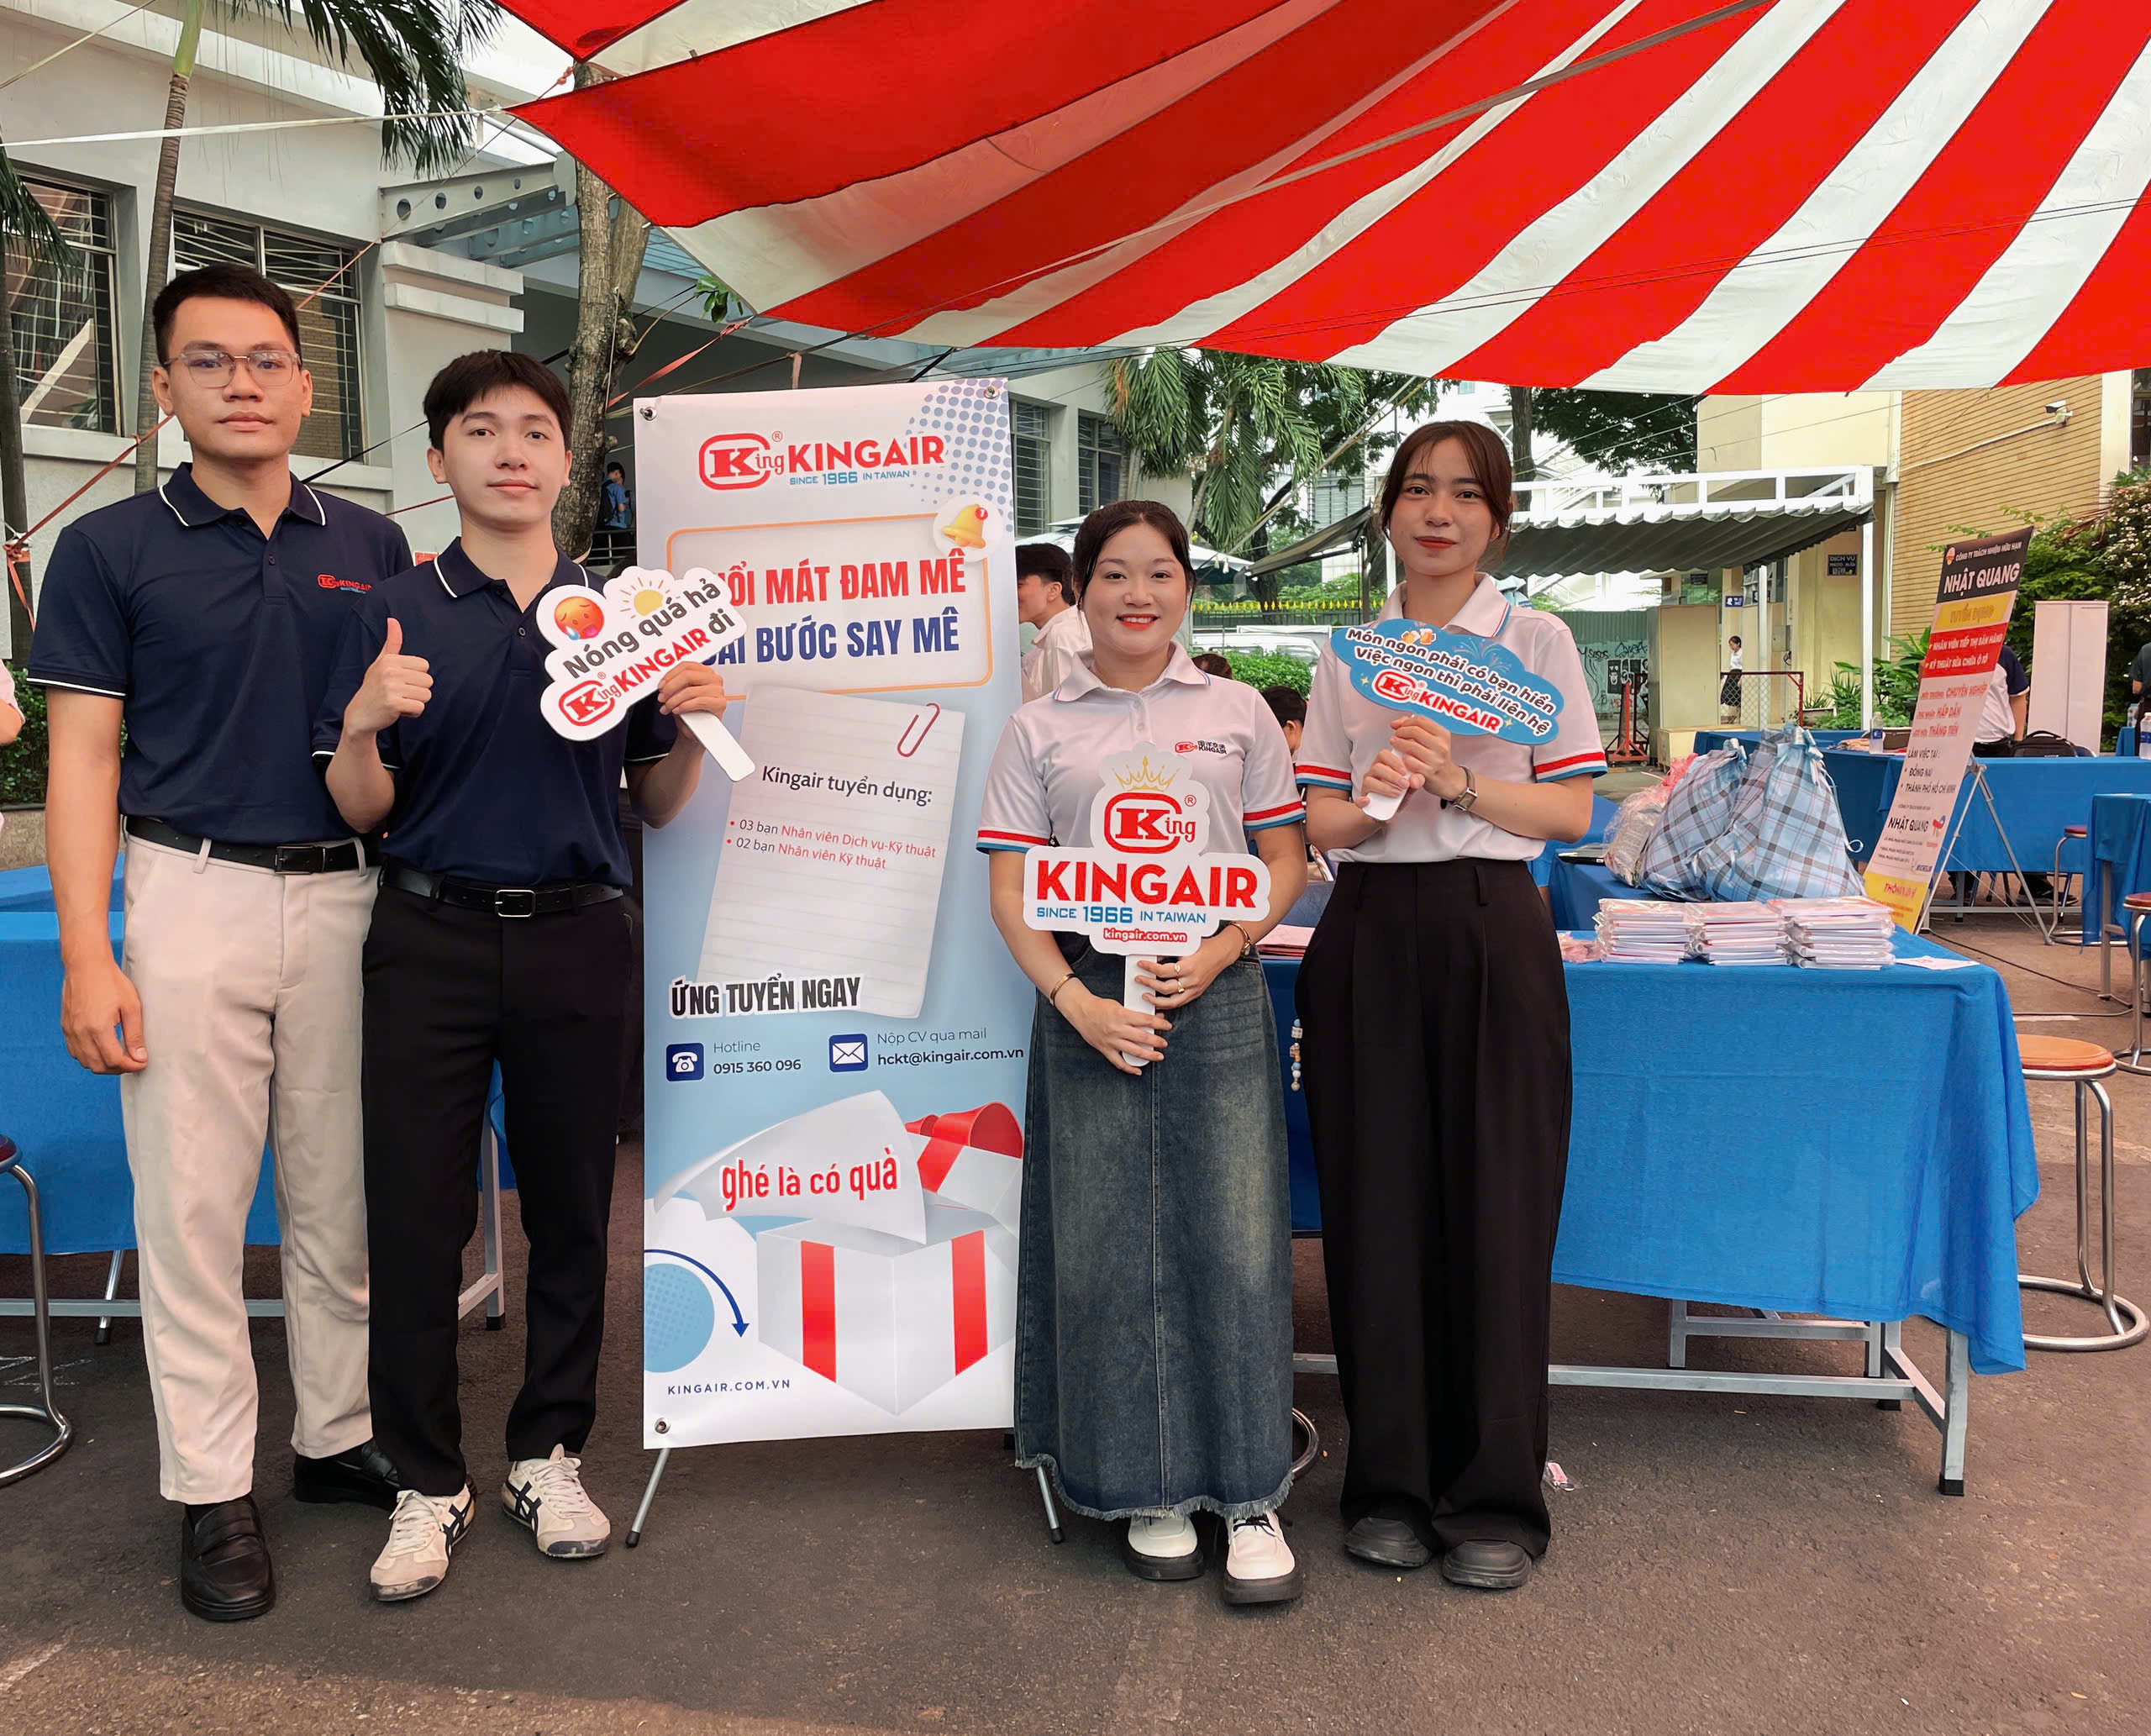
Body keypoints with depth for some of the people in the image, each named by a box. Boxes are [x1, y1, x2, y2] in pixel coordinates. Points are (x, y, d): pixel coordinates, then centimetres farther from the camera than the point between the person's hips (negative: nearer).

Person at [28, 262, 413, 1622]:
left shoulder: (373, 548, 9)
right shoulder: (112, 548, 2)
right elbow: (83, 756, -1)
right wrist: (87, 958, -8)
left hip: (348, 897, 3)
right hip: (194, 895, -2)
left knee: (343, 1197, 10)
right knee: (192, 1202, 2)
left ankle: (340, 1436, 25)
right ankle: (214, 1489, 14)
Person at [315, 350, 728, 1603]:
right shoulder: (396, 615, 4)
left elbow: (662, 806, 10)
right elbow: (361, 810, 3)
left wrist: (695, 721, -8)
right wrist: (364, 724, -16)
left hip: (577, 936, 1)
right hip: (432, 938, -1)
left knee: (572, 1211, 9)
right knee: (416, 1214, 2)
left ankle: (550, 1455, 27)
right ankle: (429, 1480, 20)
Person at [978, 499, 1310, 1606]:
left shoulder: (1236, 712, 9)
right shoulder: (1039, 728, 7)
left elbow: (1286, 857, 9)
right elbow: (1011, 889, 3)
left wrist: (1224, 950, -9)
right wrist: (1075, 1001, -10)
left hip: (1217, 993, 0)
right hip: (1090, 999, 0)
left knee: (1234, 1238, -2)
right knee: (1107, 1247, 4)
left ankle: (1249, 1495, 12)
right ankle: (1147, 1488, 20)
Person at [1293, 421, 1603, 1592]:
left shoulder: (1536, 641, 5)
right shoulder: (1347, 652, 11)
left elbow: (1572, 808, -1)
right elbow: (1317, 822, 7)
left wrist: (1459, 781, -16)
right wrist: (1371, 796, -15)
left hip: (1491, 933, -2)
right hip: (1367, 936, 2)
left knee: (1495, 1209, 0)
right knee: (1377, 1206, 4)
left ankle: (1496, 1494, 15)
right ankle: (1391, 1481, 20)